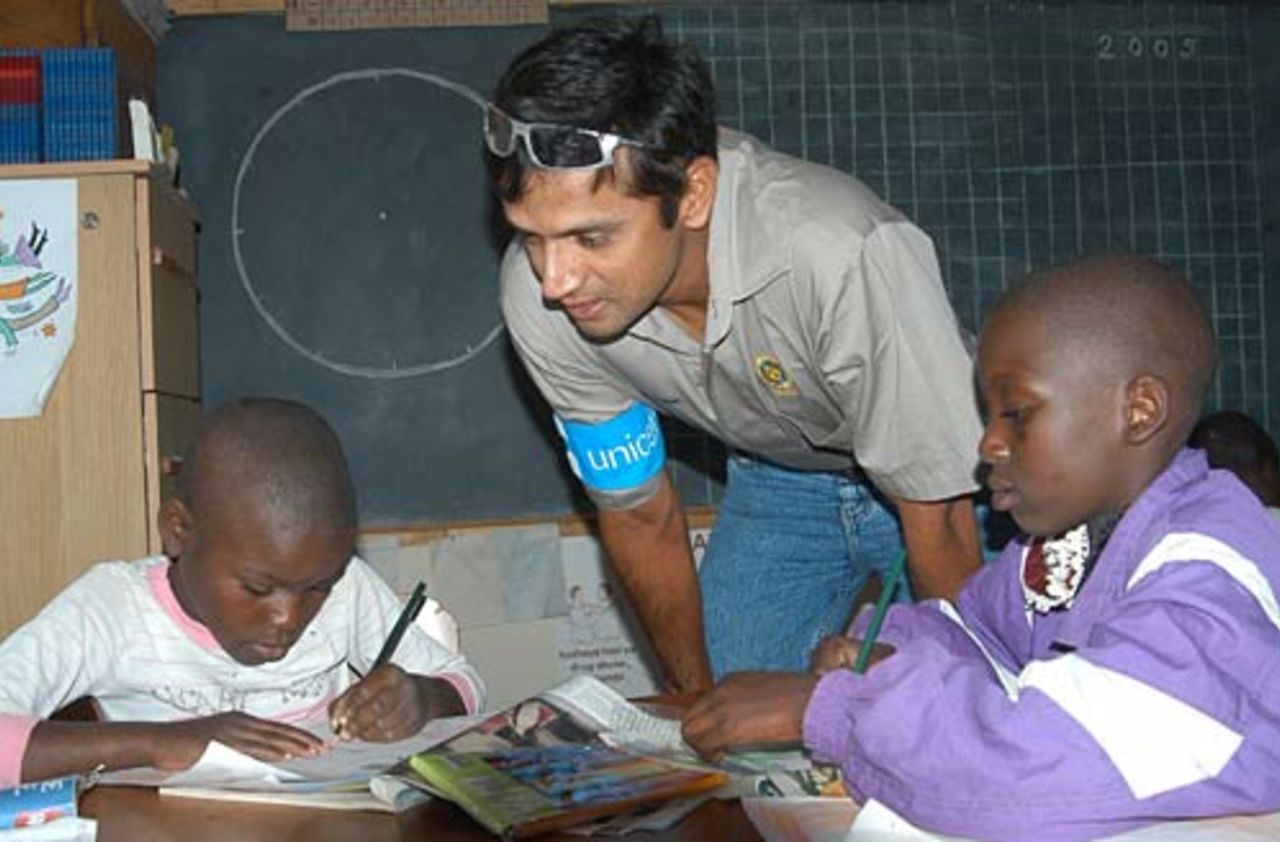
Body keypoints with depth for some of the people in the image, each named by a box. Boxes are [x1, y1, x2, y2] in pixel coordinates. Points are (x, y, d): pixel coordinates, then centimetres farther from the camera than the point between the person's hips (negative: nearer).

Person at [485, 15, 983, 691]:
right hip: (775, 478, 4)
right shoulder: (537, 296, -24)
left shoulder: (846, 256, -41)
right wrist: (699, 705, -1)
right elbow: (640, 515, -7)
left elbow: (939, 525, -28)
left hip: (937, 475, -3)